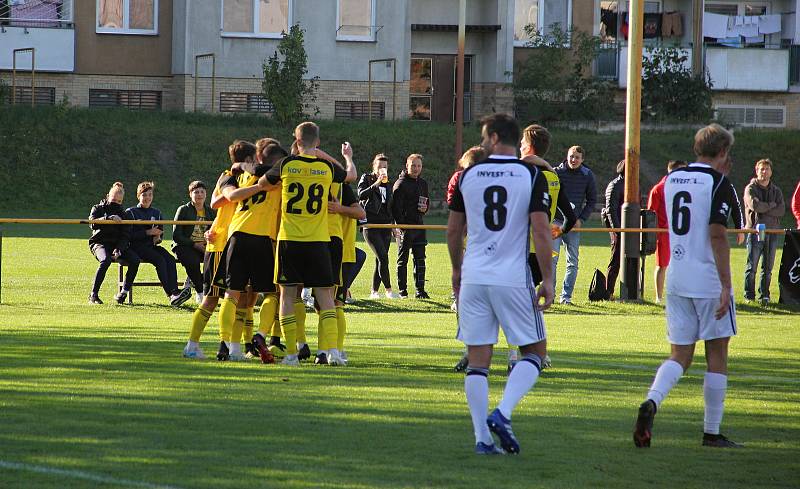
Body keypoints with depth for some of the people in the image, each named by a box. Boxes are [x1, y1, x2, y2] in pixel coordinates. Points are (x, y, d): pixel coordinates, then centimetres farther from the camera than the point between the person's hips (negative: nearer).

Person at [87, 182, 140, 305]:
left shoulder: (123, 213, 13)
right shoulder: (98, 209, 6)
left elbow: (125, 236, 3)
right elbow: (93, 224, -15)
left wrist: (118, 249, -16)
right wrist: (109, 218, -29)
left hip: (117, 245, 4)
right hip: (100, 243, -4)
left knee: (135, 260, -23)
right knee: (106, 260, -37)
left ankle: (124, 292, -17)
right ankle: (93, 295, -32)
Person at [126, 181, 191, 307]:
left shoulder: (156, 213, 22)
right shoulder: (131, 212, 6)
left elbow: (160, 231, 25)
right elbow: (129, 234, -6)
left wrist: (158, 237, 1)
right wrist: (148, 232, -13)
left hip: (152, 246, 5)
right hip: (137, 247, -5)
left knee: (170, 259, -27)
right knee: (159, 260, -32)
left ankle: (175, 292, -42)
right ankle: (171, 294, -42)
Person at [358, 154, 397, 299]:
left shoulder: (388, 184, 18)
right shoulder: (366, 179, 1)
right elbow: (361, 195, -17)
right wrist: (376, 184, -24)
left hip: (385, 225, 6)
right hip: (371, 225, -6)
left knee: (381, 259, 2)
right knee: (383, 257, -17)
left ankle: (374, 292, 8)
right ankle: (388, 290, -13)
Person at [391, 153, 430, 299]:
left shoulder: (423, 183, 14)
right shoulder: (400, 184, -8)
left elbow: (426, 200, 29)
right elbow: (396, 208, -13)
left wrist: (425, 208, 5)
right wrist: (401, 226, -20)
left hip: (418, 225, 6)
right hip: (404, 226, -6)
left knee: (420, 259, 5)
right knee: (402, 259, 1)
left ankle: (420, 290, 7)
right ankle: (402, 291, 4)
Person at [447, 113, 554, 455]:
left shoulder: (468, 176, 5)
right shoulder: (532, 177, -4)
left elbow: (453, 230, 13)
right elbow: (541, 231, -11)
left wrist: (456, 270, 28)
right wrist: (548, 280, -5)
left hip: (473, 278, 3)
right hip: (514, 279, -3)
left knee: (478, 361, 6)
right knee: (535, 351, 10)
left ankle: (482, 437, 1)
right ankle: (502, 414, -9)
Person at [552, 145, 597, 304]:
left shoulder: (587, 175, 3)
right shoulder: (557, 172, -2)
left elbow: (592, 200, 11)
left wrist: (581, 219, 0)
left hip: (575, 224, 2)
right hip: (556, 221, -2)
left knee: (573, 262, 2)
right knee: (552, 258, -9)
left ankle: (566, 296, 7)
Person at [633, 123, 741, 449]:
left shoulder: (671, 180, 11)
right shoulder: (718, 184, -11)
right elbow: (717, 236, -18)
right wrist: (725, 285, -17)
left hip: (676, 278, 6)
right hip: (709, 279, -6)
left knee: (680, 355, 9)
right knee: (716, 354, 6)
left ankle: (652, 402, -19)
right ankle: (712, 432, 9)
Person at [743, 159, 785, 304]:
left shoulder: (776, 191, 15)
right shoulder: (751, 189, 3)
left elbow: (781, 210, 0)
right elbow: (754, 205, -15)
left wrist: (763, 209, -10)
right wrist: (772, 205, -3)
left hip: (773, 231, 4)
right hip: (755, 230, -4)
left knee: (768, 267, 4)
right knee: (752, 266, -5)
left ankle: (764, 295, 10)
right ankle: (749, 295, 1)